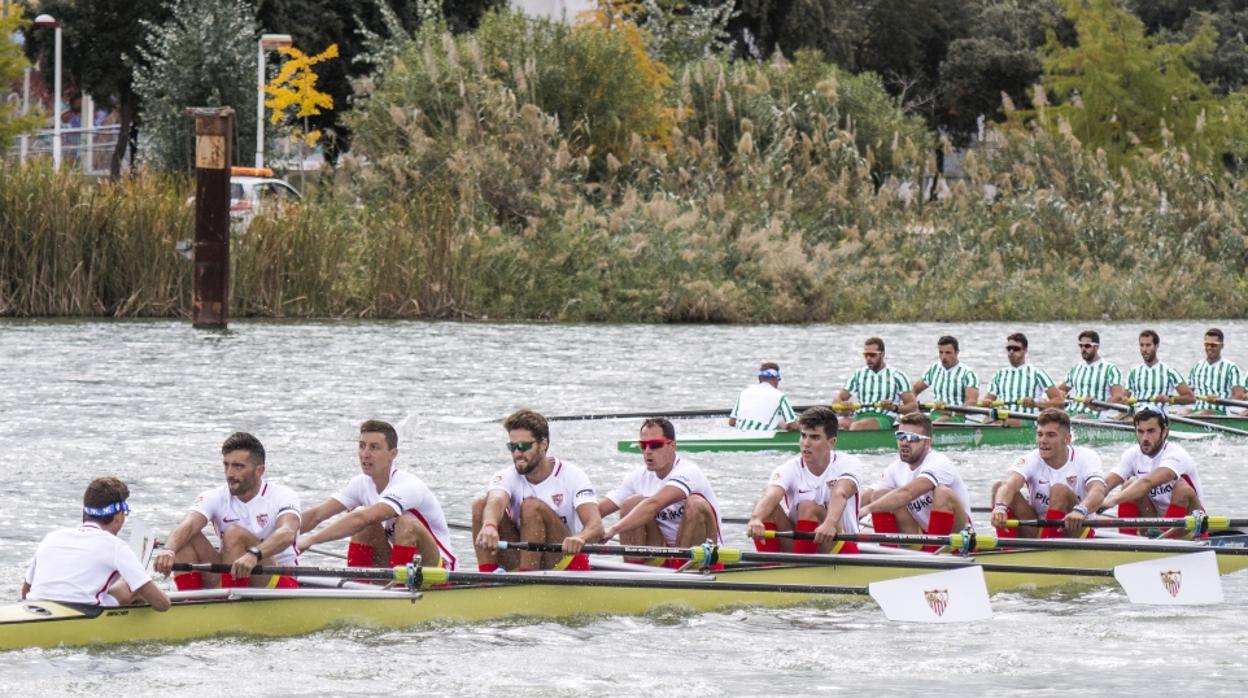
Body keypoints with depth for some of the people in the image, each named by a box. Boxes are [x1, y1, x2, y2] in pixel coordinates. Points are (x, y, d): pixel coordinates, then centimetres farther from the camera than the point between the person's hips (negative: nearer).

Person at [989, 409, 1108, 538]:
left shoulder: (1086, 457, -11)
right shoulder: (1029, 460, -7)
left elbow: (1098, 490, -31)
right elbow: (1010, 483, -30)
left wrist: (1080, 511, -56)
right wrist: (1000, 507, -55)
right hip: (1034, 533, 2)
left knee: (1060, 490, -30)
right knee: (998, 486, -18)